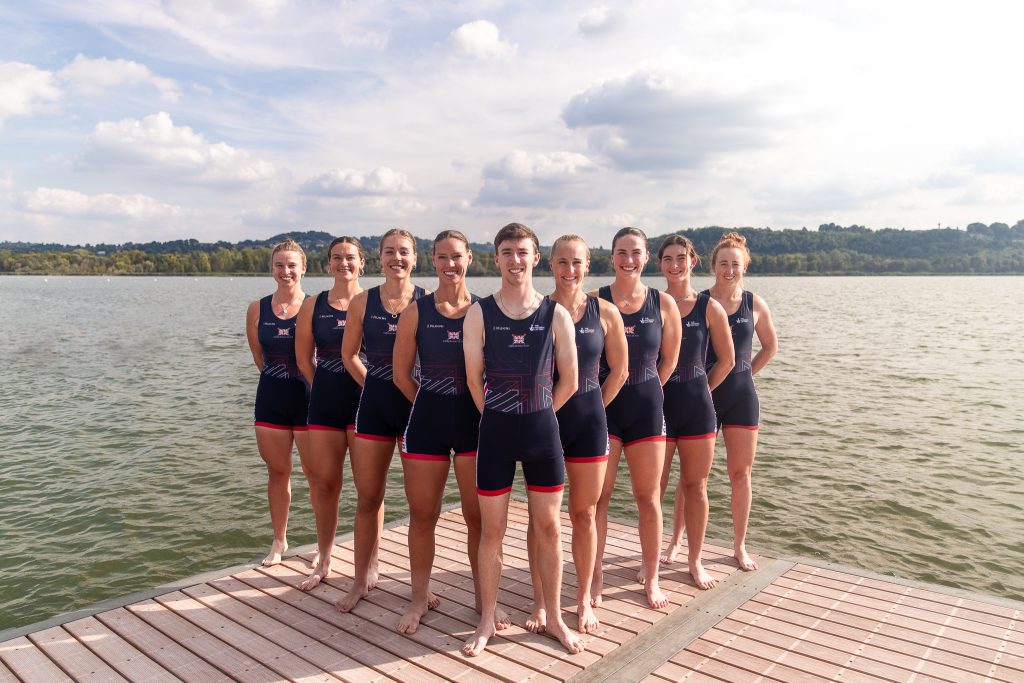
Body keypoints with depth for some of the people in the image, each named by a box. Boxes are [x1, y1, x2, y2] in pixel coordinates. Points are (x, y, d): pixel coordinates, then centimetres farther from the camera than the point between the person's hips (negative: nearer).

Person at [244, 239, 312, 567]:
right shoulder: (257, 309, 3)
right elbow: (258, 355, 14)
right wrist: (277, 377, 12)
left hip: (307, 397, -3)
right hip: (271, 398, 3)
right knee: (277, 472, 15)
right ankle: (279, 541, 32)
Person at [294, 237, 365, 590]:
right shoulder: (313, 305, 6)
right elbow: (304, 357, 12)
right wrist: (326, 388, 9)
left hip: (365, 400, -3)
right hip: (325, 403, 3)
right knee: (325, 482, 9)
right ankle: (323, 562, 25)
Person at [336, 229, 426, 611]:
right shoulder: (362, 302, 2)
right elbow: (349, 355, 13)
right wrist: (375, 386, 9)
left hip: (417, 406, -2)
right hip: (374, 406, 2)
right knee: (368, 496, 10)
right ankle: (363, 577, 26)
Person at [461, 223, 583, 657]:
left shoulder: (556, 315, -1)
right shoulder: (479, 314, -3)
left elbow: (568, 381, 3)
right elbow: (474, 380, 1)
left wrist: (535, 415, 7)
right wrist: (501, 418, 6)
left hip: (542, 429, 1)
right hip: (495, 430, -1)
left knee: (548, 527, 9)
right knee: (491, 529, 8)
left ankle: (553, 618, 26)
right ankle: (487, 620, 24)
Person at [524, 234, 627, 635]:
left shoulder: (604, 312, -1)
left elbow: (619, 369, 8)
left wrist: (593, 406, 7)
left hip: (588, 422, 1)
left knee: (584, 514, 10)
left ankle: (584, 599, 26)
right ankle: (540, 601, 21)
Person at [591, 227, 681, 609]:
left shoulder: (663, 303, 1)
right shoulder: (594, 301, -3)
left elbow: (669, 360, 9)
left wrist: (643, 392, 10)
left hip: (646, 408, 1)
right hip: (603, 406, -1)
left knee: (648, 497, 9)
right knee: (598, 495, 2)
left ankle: (651, 578, 25)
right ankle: (595, 577, 18)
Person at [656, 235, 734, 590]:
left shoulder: (709, 307, 0)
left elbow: (727, 360, 7)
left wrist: (699, 390, 7)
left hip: (696, 404, 0)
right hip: (658, 403, 0)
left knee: (695, 485, 9)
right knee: (655, 486, 3)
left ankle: (694, 560, 23)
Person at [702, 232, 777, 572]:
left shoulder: (754, 305, 2)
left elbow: (770, 346, 16)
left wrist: (744, 374, 9)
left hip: (741, 396, 2)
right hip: (702, 395, -2)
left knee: (741, 473, 9)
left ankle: (739, 546, 23)